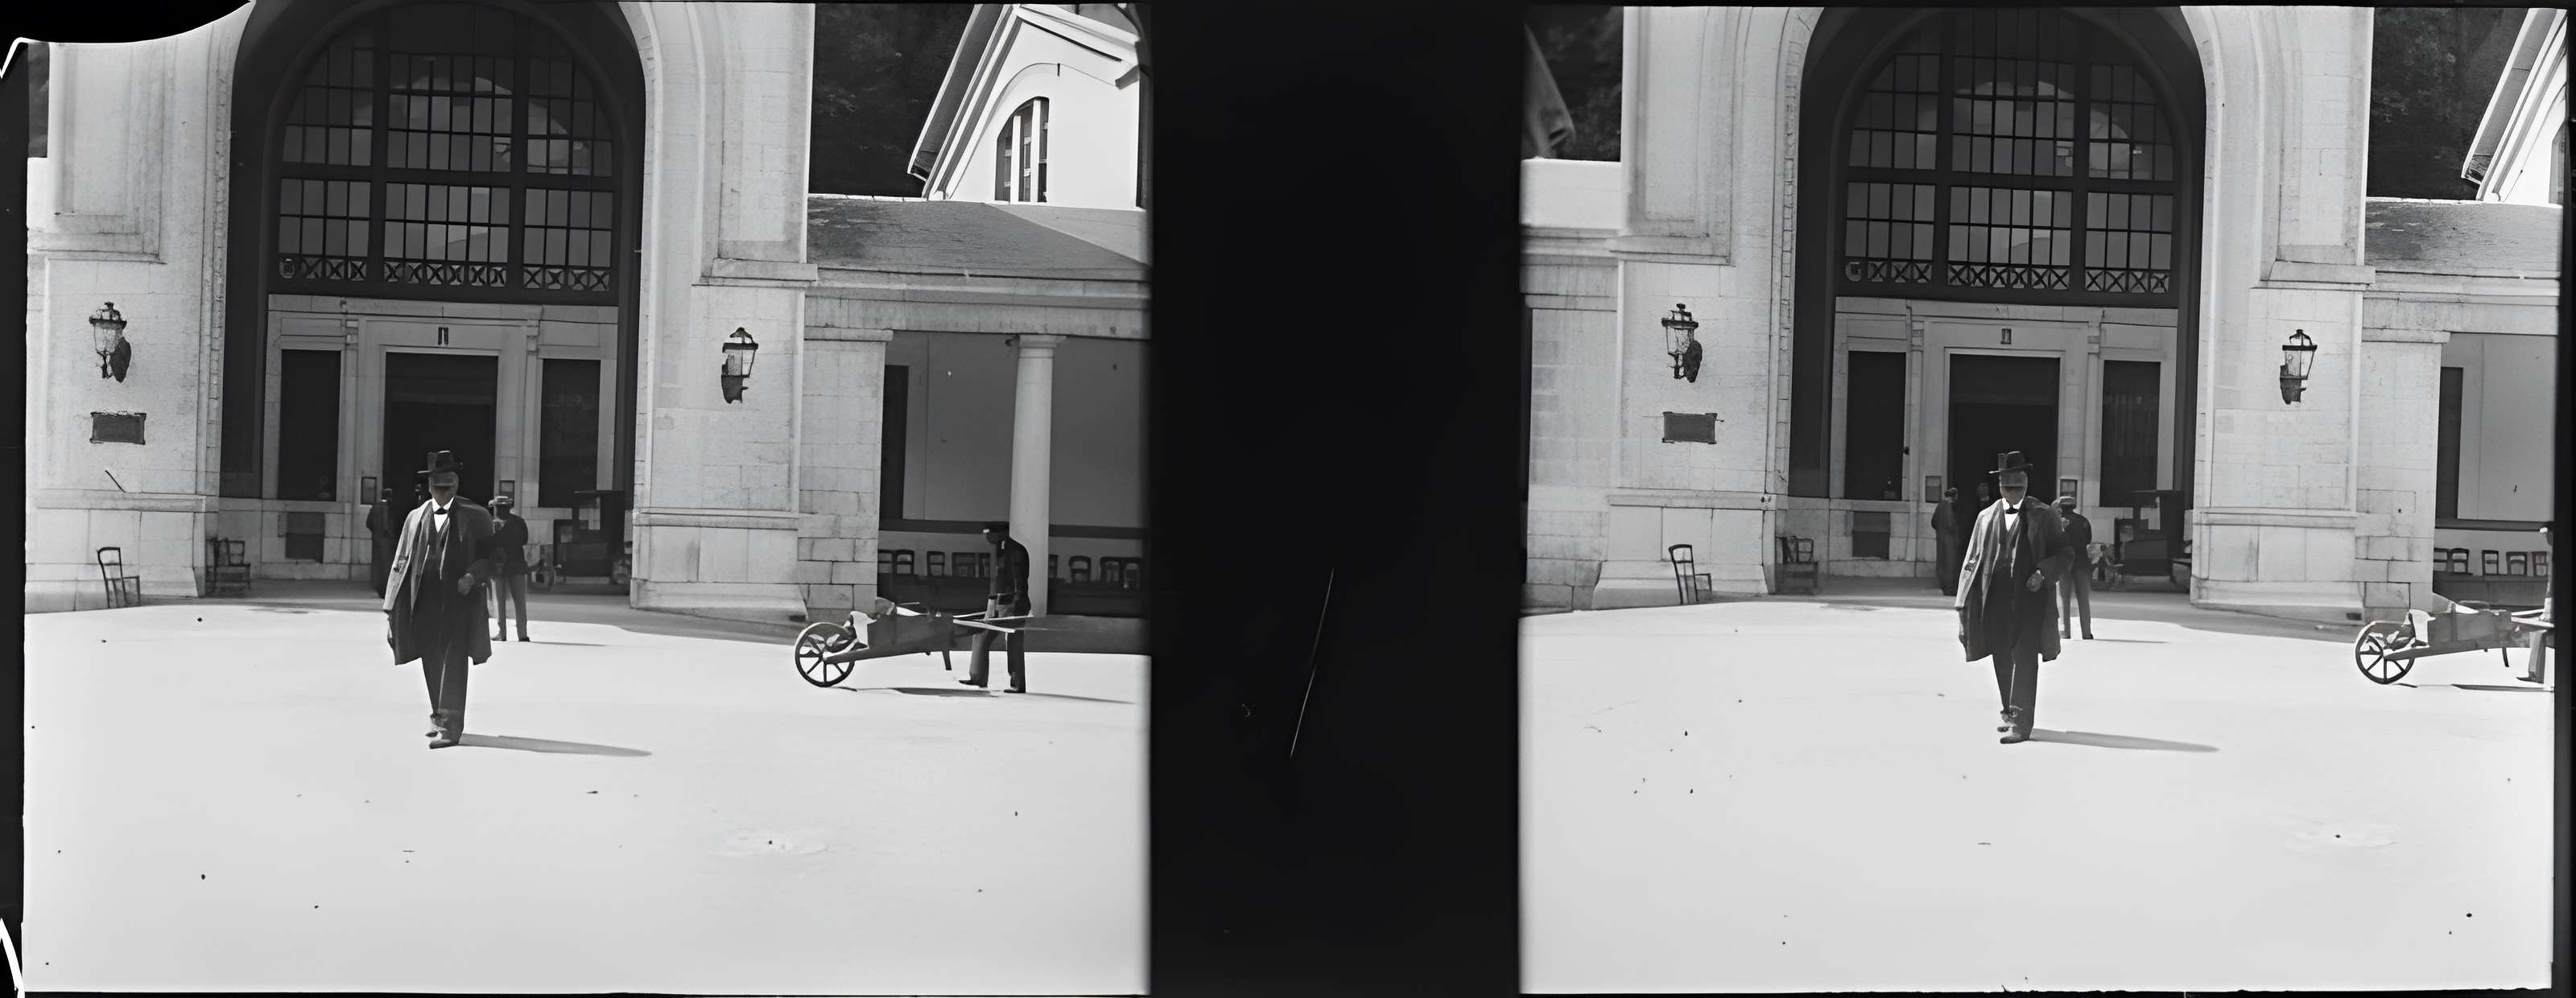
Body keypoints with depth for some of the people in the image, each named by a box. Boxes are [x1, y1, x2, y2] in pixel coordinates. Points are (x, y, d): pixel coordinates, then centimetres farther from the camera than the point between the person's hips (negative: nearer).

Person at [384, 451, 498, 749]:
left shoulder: (475, 517, 5)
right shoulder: (415, 518, 13)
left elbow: (489, 556, 6)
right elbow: (401, 562, 12)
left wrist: (472, 576, -15)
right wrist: (391, 607, 5)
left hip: (458, 598, -4)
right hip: (423, 600, 4)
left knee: (453, 660, -10)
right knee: (431, 662, 9)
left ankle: (450, 725, -13)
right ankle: (440, 717, 24)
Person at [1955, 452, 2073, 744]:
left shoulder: (2043, 516, 6)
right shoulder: (1986, 517, 13)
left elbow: (2061, 554, 7)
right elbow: (1973, 561, 12)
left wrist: (2043, 573, -13)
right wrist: (1964, 604, 5)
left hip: (2029, 598, -3)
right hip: (1995, 598, 3)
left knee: (2024, 658, -11)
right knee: (2002, 660, 9)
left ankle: (2021, 723, -13)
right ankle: (2010, 713, 26)